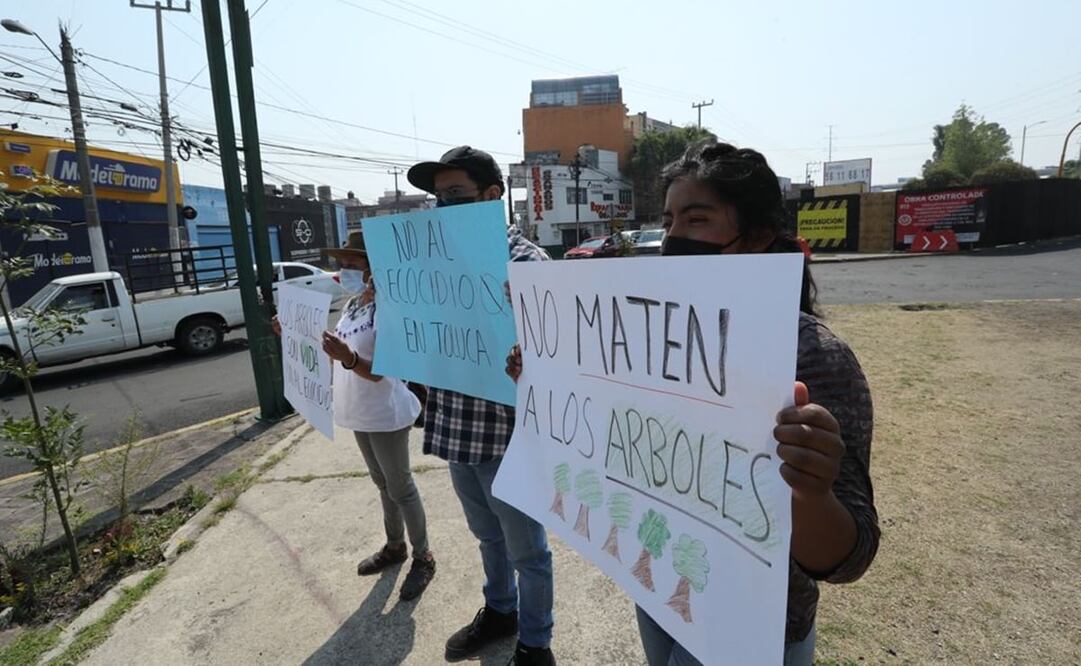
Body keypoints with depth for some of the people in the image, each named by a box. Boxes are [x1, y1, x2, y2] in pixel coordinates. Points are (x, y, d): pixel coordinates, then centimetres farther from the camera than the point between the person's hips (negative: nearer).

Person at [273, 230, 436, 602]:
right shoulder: (351, 305, 6)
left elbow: (381, 371, -27)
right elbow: (336, 355, 13)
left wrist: (349, 359, -44)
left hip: (385, 415, -9)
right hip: (361, 414, 9)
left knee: (401, 489, 5)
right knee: (383, 485, 22)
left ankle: (423, 558, 23)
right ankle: (395, 547, 40)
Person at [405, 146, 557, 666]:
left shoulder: (526, 262, -14)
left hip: (506, 434, -6)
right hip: (456, 431, 7)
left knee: (526, 550, 15)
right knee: (488, 537, 27)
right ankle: (499, 611, 52)